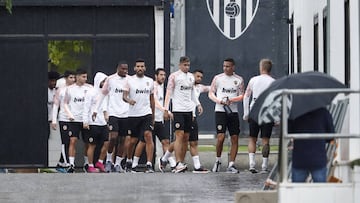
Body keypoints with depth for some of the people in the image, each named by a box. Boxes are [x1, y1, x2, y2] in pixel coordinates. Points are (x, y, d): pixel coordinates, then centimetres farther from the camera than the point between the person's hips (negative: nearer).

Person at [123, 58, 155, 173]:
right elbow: (124, 96, -6)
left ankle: (149, 164, -21)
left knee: (148, 136, -17)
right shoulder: (130, 80, 1)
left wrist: (153, 116, 17)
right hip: (133, 115, -1)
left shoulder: (150, 81, 11)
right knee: (133, 140, 7)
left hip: (146, 113, 1)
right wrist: (129, 100, -29)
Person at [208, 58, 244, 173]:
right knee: (221, 137, -13)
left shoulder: (239, 80, 7)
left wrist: (231, 100, -13)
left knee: (235, 138, -1)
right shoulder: (217, 78, 4)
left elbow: (242, 96, 5)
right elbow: (211, 93, 6)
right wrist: (219, 101, -12)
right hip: (220, 111, -2)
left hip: (233, 112, 2)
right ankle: (218, 161, 7)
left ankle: (231, 165, 4)